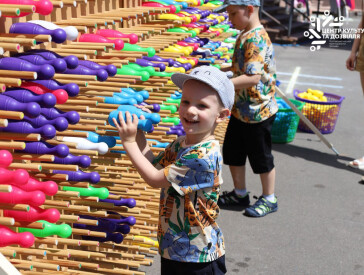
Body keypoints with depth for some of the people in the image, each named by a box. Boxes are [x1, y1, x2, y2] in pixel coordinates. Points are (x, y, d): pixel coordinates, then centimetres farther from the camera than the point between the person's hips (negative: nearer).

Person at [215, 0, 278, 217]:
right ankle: (240, 194, 35)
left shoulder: (256, 39, -24)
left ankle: (269, 199, 26)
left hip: (257, 112, -9)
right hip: (241, 110, 9)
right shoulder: (245, 35, 6)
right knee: (232, 152, 17)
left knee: (261, 157, 7)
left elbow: (253, 77, -34)